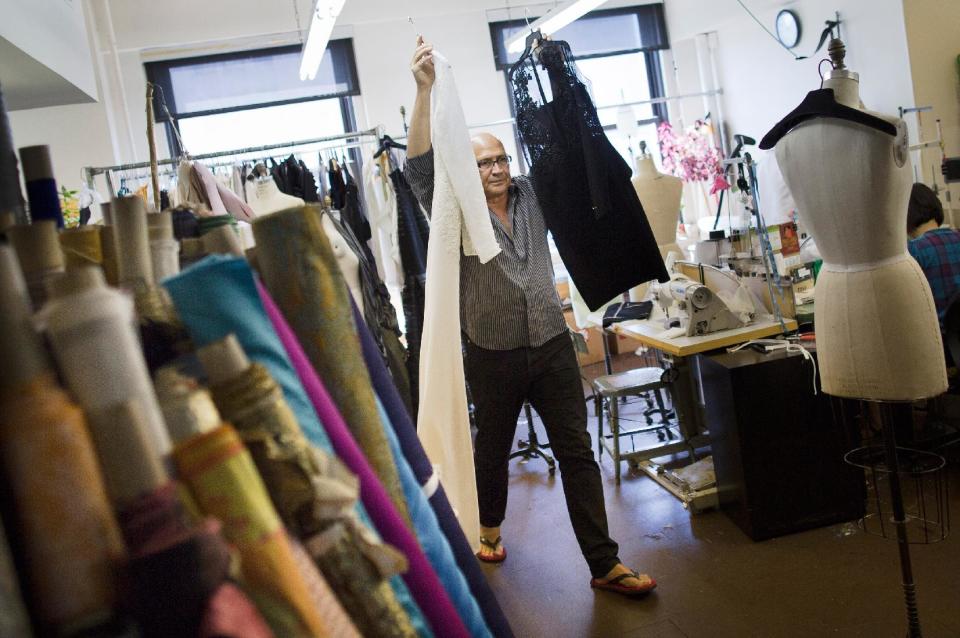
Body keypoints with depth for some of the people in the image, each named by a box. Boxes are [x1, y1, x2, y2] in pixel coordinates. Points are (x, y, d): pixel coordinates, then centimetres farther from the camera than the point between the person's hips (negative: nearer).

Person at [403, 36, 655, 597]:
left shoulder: (531, 196, 7)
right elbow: (420, 166, -18)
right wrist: (425, 90, -27)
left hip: (552, 346, 3)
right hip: (494, 357, -2)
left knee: (578, 451, 2)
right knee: (494, 449, 16)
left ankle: (605, 563, 8)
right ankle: (490, 525, 43)